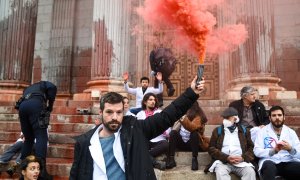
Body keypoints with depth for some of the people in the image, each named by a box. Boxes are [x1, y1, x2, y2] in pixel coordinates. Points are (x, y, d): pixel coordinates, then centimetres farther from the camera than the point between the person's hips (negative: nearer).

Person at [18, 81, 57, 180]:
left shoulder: (27, 89, 43)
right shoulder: (43, 84, 29)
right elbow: (52, 87, 4)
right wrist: (50, 105, 10)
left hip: (22, 106, 6)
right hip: (35, 104, -6)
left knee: (28, 138, 14)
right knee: (41, 136, -11)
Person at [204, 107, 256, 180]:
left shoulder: (244, 130, 17)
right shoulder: (217, 130, 13)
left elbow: (251, 148, 11)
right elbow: (211, 148, 5)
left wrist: (243, 158, -10)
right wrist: (226, 157, -10)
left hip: (241, 161, 1)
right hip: (223, 161, -1)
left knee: (250, 172, -29)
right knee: (220, 172, -33)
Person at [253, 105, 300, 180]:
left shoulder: (291, 132, 15)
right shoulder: (263, 131, 6)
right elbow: (257, 151, -4)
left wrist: (290, 149, -16)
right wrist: (273, 151, -20)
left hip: (288, 163, 3)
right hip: (269, 162, -3)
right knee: (269, 166, -37)